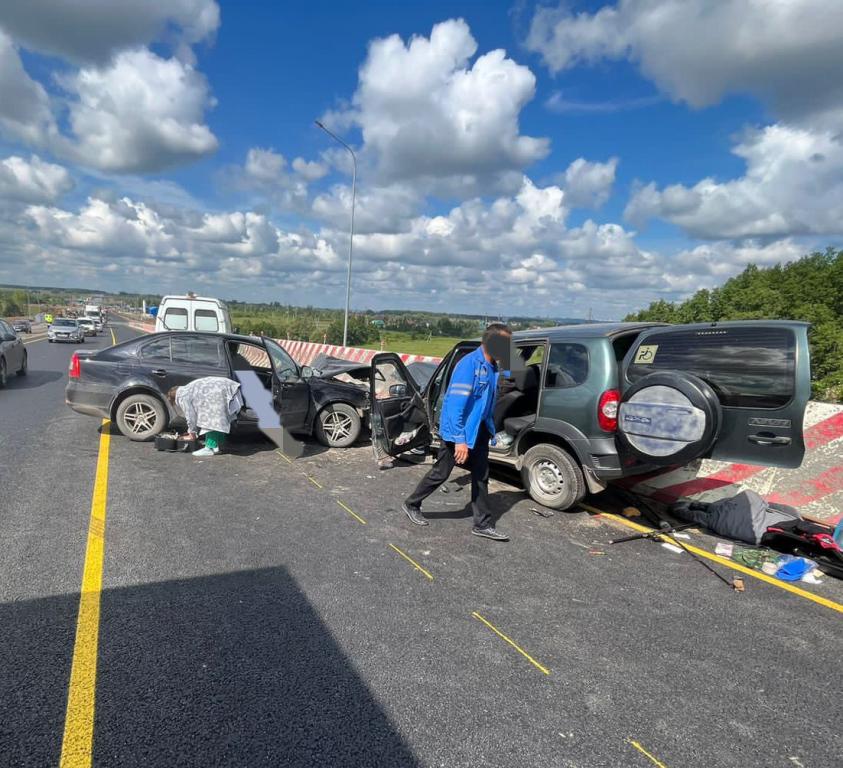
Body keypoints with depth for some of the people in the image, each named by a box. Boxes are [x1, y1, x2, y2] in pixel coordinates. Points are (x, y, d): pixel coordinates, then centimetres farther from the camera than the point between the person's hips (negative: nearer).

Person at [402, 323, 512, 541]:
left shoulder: (492, 367, 4)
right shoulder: (469, 365, -22)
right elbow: (455, 404, -26)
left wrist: (490, 429, 18)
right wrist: (459, 440, -27)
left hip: (479, 431, 8)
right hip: (458, 431, -8)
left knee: (481, 476, 10)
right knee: (440, 473, 6)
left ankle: (482, 524, 20)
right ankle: (411, 505, 26)